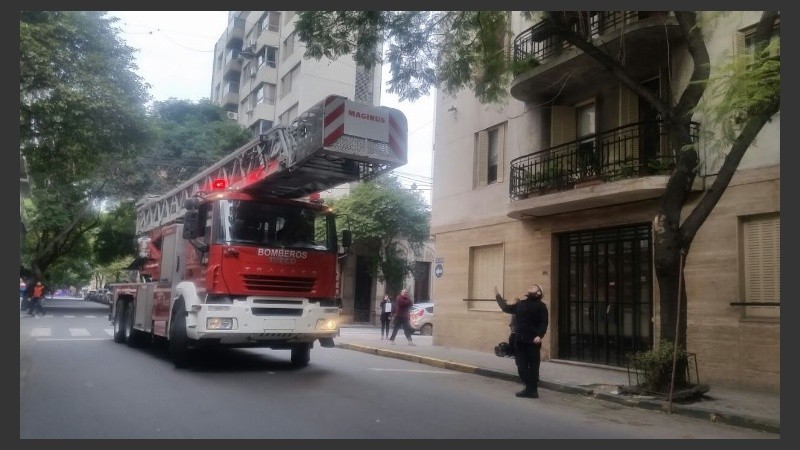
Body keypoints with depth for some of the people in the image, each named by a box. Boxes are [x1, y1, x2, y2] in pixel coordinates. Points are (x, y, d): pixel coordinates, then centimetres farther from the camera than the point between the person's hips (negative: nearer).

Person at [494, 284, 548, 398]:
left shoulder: (541, 306, -1)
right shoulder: (520, 304, 16)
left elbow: (544, 323, -9)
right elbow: (506, 308, 30)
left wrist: (539, 335, -23)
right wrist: (498, 296, 33)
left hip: (532, 342, -6)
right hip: (519, 341, 6)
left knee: (533, 367, 3)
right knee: (521, 367, 6)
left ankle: (532, 390, 11)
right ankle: (530, 389, 16)